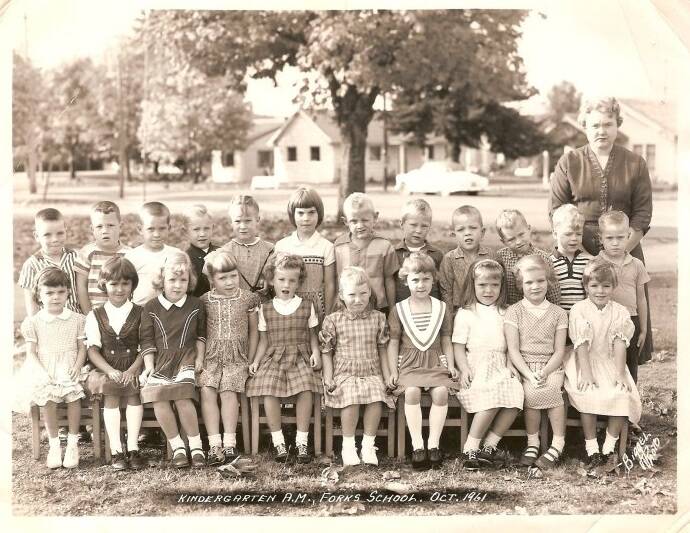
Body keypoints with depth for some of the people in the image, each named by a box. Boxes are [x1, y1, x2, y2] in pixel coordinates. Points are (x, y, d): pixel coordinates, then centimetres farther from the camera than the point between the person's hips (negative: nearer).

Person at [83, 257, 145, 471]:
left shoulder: (140, 314, 7)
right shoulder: (95, 315, 9)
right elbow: (92, 349, 0)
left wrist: (133, 369, -18)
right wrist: (111, 371, -16)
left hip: (133, 370, 0)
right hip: (106, 370, 1)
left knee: (134, 392, -30)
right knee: (110, 395, -29)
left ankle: (133, 449, -26)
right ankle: (116, 451, -26)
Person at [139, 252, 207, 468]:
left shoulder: (195, 306, 7)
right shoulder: (151, 307, 5)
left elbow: (201, 334, 17)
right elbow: (147, 340, 6)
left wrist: (200, 357, 6)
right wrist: (149, 367, -2)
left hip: (186, 358, -1)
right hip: (160, 361, 1)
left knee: (183, 398, -26)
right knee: (158, 399, -23)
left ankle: (195, 445, -11)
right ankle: (177, 446, -8)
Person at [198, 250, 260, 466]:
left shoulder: (247, 299, 3)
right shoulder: (205, 301, 5)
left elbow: (253, 331, 10)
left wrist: (250, 360, 5)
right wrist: (199, 358, 3)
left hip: (238, 357, -1)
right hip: (211, 357, 1)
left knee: (228, 391, -24)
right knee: (207, 391, -21)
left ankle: (229, 443, -18)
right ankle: (214, 444, -18)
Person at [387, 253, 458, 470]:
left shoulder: (441, 308, 10)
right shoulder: (398, 310, 5)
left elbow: (446, 341, 15)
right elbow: (393, 342, 6)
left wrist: (451, 366, 3)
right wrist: (393, 371, -3)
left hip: (436, 362, 1)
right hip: (409, 363, -1)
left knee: (441, 391, -27)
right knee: (411, 392, -30)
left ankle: (433, 444, -20)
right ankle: (417, 445, -26)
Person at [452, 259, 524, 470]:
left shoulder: (503, 314, 18)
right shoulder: (465, 314, 5)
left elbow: (507, 344, 18)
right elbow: (458, 345, 1)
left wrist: (510, 365, 1)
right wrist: (464, 369, -12)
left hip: (499, 368, 5)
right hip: (476, 368, -4)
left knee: (515, 395, -24)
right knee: (492, 399, -30)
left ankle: (489, 445, -15)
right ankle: (470, 450, -22)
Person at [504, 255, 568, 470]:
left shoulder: (558, 313, 8)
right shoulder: (514, 312, 4)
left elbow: (559, 351, 2)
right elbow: (513, 350, -4)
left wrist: (544, 372, -15)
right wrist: (529, 375, -18)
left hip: (551, 367, 1)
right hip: (524, 367, -1)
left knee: (550, 388, -30)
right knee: (532, 393, -30)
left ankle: (558, 443, -18)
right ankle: (532, 441, -12)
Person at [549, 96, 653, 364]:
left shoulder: (635, 164, 6)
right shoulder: (569, 163, 4)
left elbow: (642, 215, 1)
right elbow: (557, 213, -1)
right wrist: (585, 255, -9)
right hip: (579, 252, -1)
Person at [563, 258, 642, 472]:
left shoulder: (620, 312, 1)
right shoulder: (579, 310, -5)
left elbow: (619, 344, -6)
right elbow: (581, 344, -11)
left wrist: (620, 373, -16)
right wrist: (586, 373, -21)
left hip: (610, 363, 2)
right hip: (585, 363, -2)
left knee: (622, 395, -21)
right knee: (587, 395, -28)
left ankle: (609, 448, -9)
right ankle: (592, 449, -17)